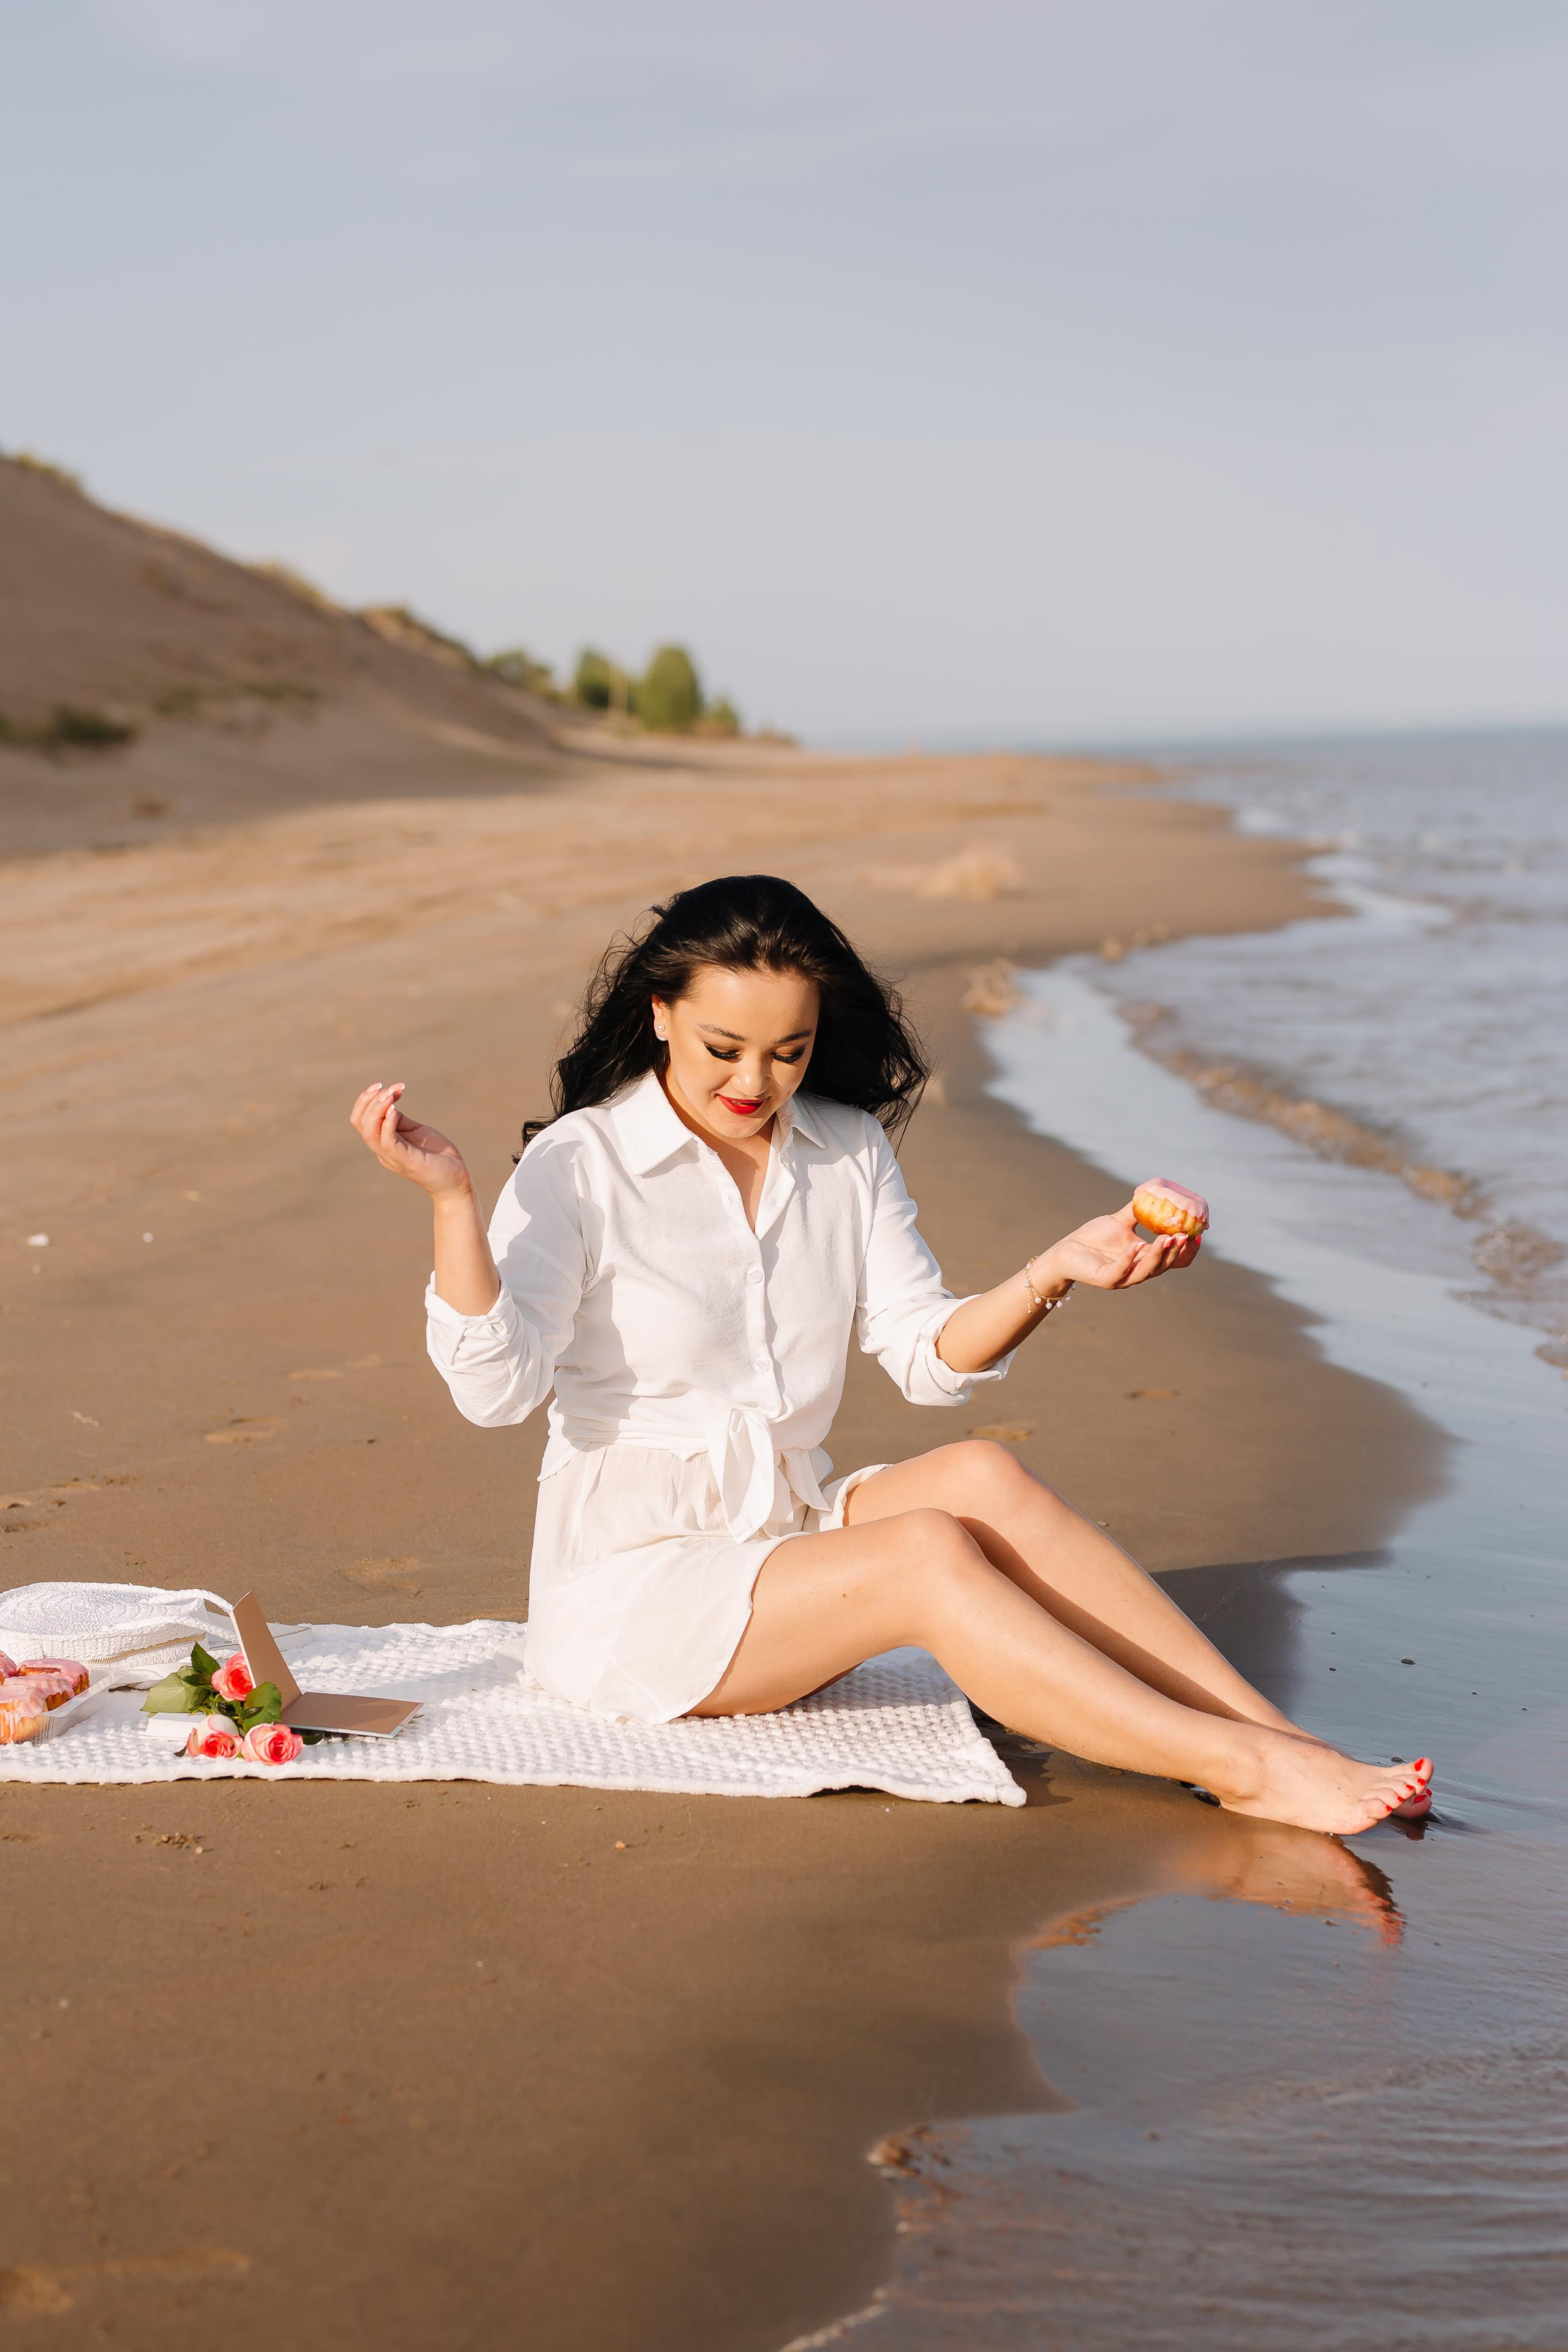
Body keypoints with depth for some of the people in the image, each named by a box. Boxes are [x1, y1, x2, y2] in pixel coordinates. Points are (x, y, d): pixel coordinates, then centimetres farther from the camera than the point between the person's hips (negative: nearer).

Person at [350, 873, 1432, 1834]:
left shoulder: (847, 1150, 6)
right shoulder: (579, 1164, -10)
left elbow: (929, 1356, 2)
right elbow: (497, 1387, -20)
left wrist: (1055, 1272, -15)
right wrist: (451, 1197, -32)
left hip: (791, 1532, 5)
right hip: (630, 1585, -5)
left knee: (981, 1473, -22)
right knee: (929, 1555, -28)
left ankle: (1282, 1734, -25)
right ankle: (1246, 1769, -31)